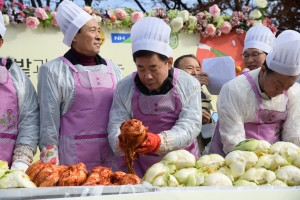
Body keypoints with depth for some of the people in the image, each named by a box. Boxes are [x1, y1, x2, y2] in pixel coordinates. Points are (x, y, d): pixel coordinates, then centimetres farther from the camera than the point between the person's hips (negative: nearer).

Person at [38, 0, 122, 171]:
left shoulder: (113, 69, 10)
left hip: (113, 157, 4)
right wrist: (52, 168, -7)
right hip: (74, 159, -4)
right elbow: (48, 122, -4)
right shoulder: (54, 70, -3)